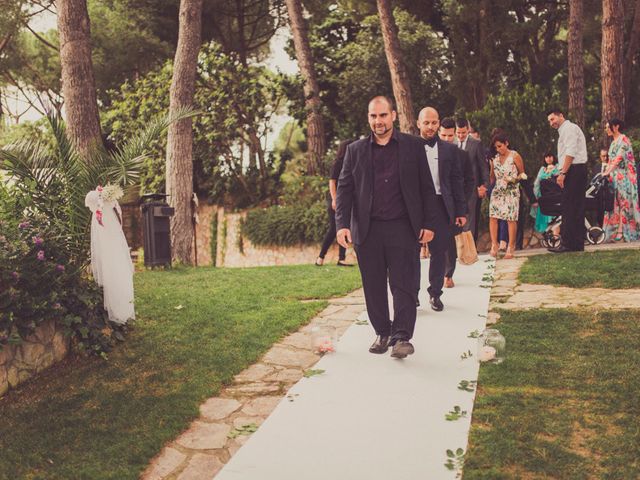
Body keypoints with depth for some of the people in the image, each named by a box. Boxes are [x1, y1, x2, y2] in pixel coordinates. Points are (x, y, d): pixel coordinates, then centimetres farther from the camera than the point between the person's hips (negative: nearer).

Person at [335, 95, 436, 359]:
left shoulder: (413, 146, 5)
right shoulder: (355, 150, 8)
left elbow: (426, 188, 6)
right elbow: (344, 188, 6)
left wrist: (428, 224, 0)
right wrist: (342, 224, -6)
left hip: (403, 228, -2)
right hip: (367, 229, 2)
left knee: (403, 285, -2)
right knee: (374, 286, 8)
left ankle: (402, 336, 4)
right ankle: (382, 333, 21)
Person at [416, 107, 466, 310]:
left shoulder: (449, 149, 8)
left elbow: (457, 181, 9)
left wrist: (461, 211, 5)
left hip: (441, 206, 2)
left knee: (439, 251, 7)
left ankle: (435, 293, 22)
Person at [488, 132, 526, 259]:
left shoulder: (515, 156, -1)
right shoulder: (494, 159, 11)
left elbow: (522, 173, 4)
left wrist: (513, 179, -13)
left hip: (511, 191, -4)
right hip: (497, 191, 4)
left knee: (511, 219, -6)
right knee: (492, 216, -9)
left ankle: (510, 248, 0)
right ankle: (494, 245, -6)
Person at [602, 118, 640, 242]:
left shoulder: (623, 139, -8)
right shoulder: (613, 142, 18)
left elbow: (619, 159, -19)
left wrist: (607, 172, -26)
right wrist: (605, 173, 8)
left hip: (624, 176, -8)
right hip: (615, 176, 8)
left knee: (624, 203, -7)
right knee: (616, 203, 4)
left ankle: (621, 232, -8)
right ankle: (614, 231, 4)